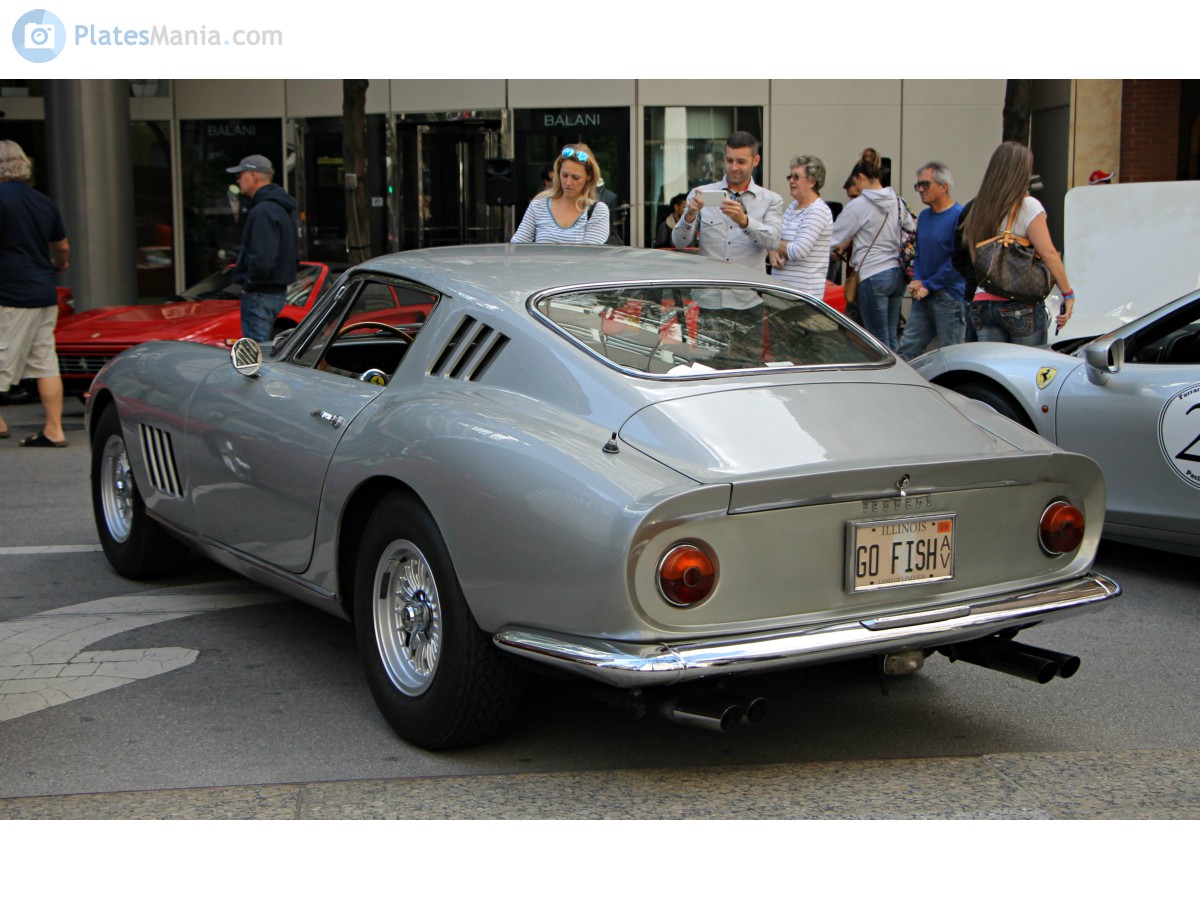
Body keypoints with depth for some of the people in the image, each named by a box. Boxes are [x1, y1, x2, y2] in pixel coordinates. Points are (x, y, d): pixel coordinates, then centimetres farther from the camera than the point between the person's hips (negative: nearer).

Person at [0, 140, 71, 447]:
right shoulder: (44, 202, 12)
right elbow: (62, 248, 24)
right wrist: (58, 265, 44)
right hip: (45, 295, 7)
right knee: (46, 364, 7)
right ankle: (53, 430, 7)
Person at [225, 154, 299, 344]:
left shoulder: (263, 211, -18)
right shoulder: (281, 207, 16)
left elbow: (262, 258, -27)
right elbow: (293, 254, 22)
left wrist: (250, 283, -15)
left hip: (261, 293, -11)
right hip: (278, 290, 11)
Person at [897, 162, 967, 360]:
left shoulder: (959, 216, -11)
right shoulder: (924, 216, 15)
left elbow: (958, 261, -15)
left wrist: (928, 285, -12)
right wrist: (916, 281, 2)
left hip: (950, 297, -8)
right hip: (923, 296, 8)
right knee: (906, 349, 6)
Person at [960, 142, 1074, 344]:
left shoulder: (977, 209, 10)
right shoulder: (1027, 206, -6)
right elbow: (1048, 253, -10)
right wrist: (1067, 293, -7)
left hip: (982, 303, 5)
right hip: (1022, 304, -5)